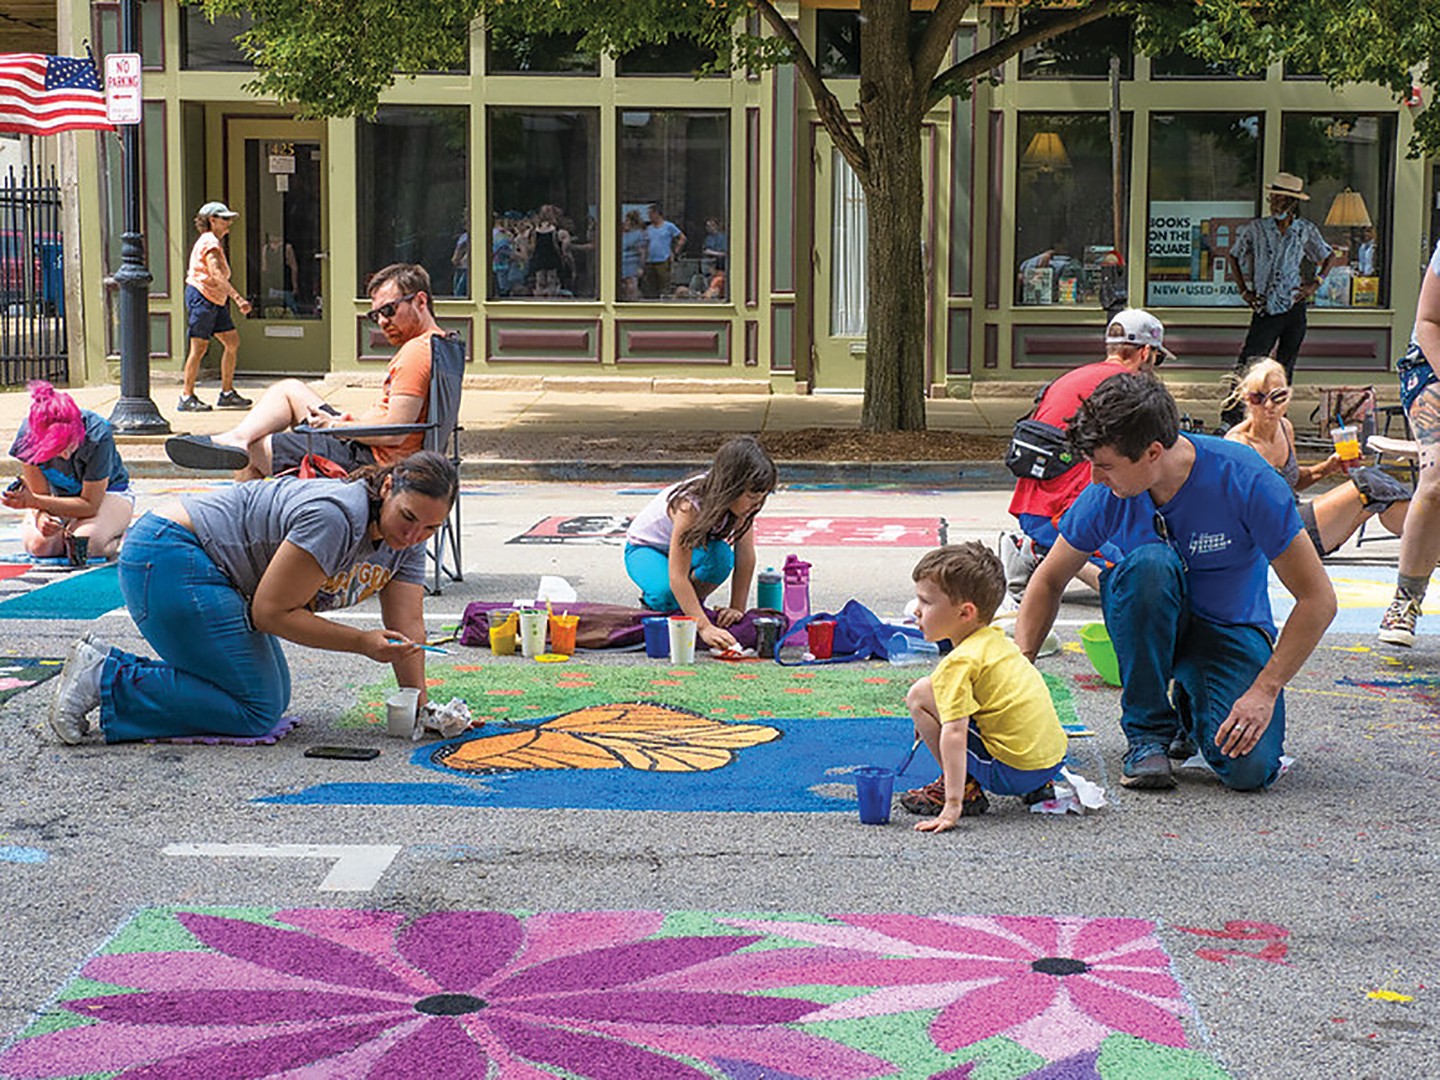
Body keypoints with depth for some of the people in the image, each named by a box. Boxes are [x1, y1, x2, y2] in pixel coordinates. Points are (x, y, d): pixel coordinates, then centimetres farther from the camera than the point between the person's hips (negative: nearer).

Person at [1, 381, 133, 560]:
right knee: (38, 544, -26)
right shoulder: (28, 433, -26)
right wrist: (40, 516, -39)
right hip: (59, 498, 3)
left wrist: (33, 501, -37)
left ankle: (117, 537, 2)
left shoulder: (98, 436, -34)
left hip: (107, 493, -3)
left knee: (86, 544, -33)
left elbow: (90, 505, -28)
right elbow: (40, 495, -14)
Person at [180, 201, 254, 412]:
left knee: (232, 341, 6)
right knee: (199, 347, -8)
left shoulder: (214, 242, 20)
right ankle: (186, 397, -3)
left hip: (215, 301, 10)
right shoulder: (210, 243, -13)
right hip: (201, 297, -10)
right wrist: (238, 298, -31)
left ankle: (227, 394, 11)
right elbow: (216, 275, -24)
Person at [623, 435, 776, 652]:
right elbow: (677, 577, -43)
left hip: (695, 546, 5)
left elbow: (746, 556, -16)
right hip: (643, 549, -5)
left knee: (722, 556, -32)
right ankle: (651, 601, 0)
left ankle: (687, 605, -5)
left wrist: (737, 608, -23)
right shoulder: (690, 506, -40)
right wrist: (704, 627, -51)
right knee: (666, 593, -37)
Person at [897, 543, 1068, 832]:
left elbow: (954, 733, -22)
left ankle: (962, 790, 0)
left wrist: (952, 806, -26)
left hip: (1012, 772, -9)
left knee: (919, 696, -6)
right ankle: (1038, 788, 23)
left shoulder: (959, 662, -14)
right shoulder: (996, 640, 12)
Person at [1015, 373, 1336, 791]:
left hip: (1230, 628, -1)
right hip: (1147, 620, 2)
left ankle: (1195, 710, 9)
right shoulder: (1109, 494, -17)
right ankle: (1147, 731, -18)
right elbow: (1049, 582, -1)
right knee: (1151, 562, -35)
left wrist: (1264, 691, -25)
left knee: (1249, 768, -28)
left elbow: (1318, 600, -20)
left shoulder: (1243, 479, -26)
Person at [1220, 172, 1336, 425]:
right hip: (1265, 308, -2)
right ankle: (1231, 419, -12)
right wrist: (1244, 291, 5)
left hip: (1294, 308, 2)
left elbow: (1328, 257, 20)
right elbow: (1234, 257, 14)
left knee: (1285, 367, 6)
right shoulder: (1255, 229, 2)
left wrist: (1316, 283, 6)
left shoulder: (1306, 231, 5)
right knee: (1246, 366, -13)